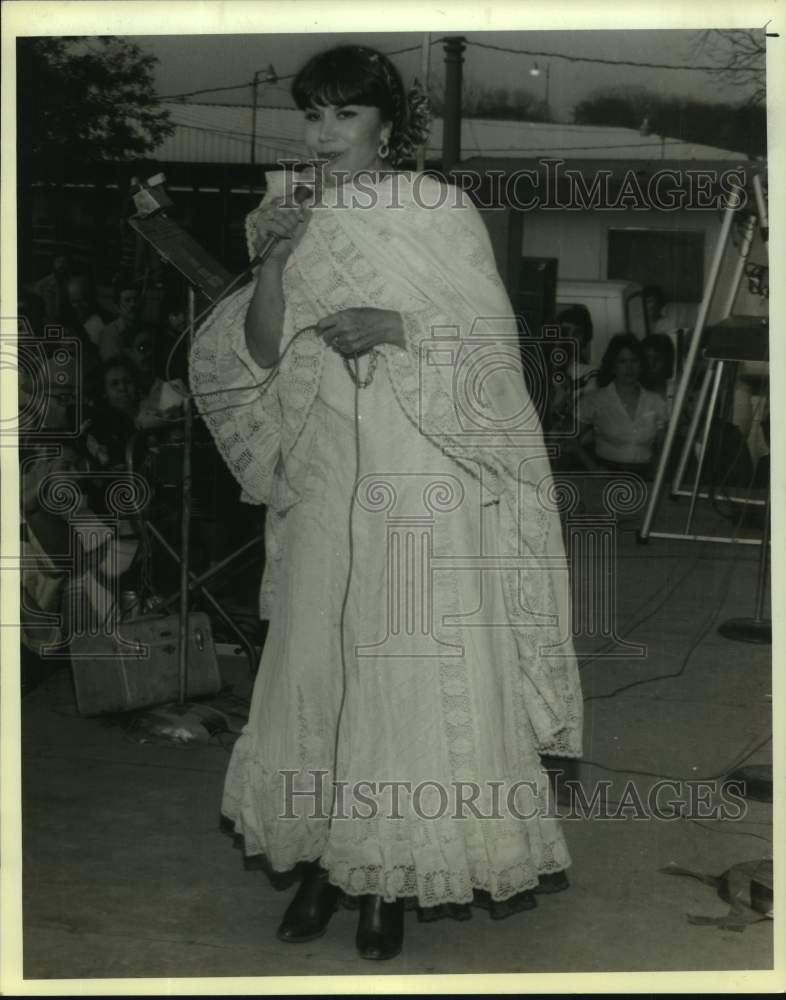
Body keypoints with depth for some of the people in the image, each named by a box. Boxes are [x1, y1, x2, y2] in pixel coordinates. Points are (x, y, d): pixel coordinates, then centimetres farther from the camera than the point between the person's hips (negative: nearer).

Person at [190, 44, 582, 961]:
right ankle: (322, 856, 19)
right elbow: (258, 355, 3)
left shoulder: (441, 212, -1)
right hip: (327, 480, 3)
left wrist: (397, 327, -18)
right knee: (319, 656, 5)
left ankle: (395, 873, 12)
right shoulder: (299, 221, 10)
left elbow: (492, 340, -3)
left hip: (425, 479, -3)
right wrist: (274, 262, -12)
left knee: (416, 664, -1)